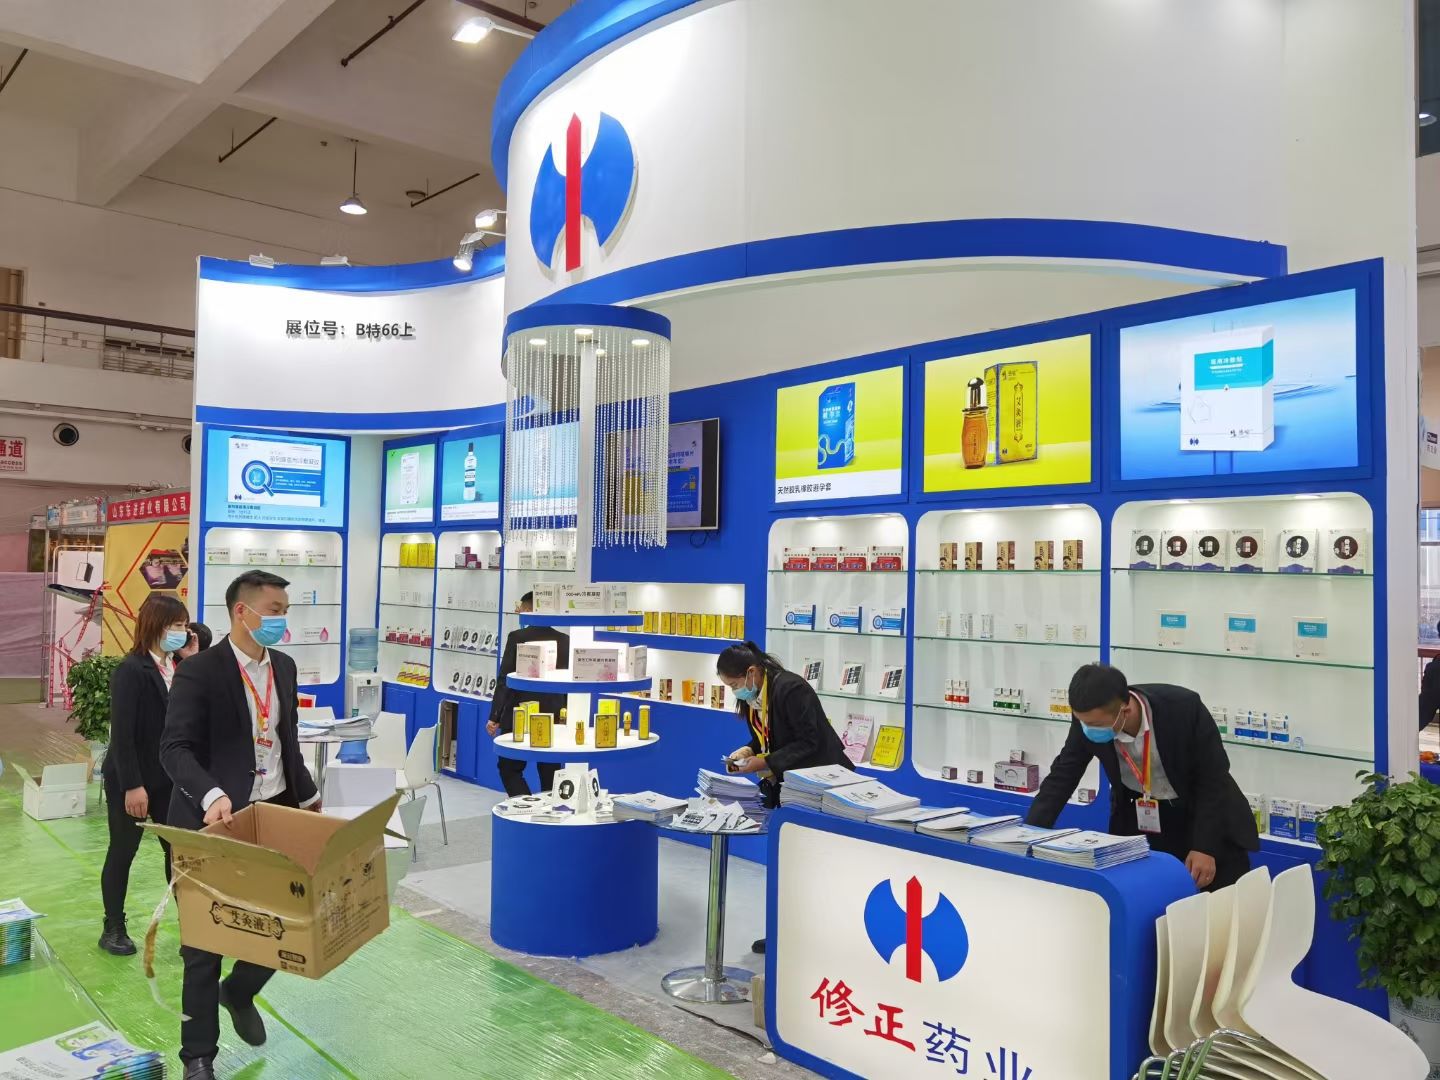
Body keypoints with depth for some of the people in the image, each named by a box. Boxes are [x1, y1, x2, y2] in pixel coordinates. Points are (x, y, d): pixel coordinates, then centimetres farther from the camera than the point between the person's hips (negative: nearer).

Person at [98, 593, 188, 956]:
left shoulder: (177, 667, 3)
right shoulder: (131, 670, -17)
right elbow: (122, 732, -19)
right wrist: (132, 785, -20)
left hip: (168, 777, 5)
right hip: (130, 779, -5)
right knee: (122, 852, 10)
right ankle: (113, 928, 25)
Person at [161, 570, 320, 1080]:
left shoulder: (284, 666, 6)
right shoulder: (199, 670, -14)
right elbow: (176, 747, -21)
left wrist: (308, 796, 21)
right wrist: (211, 795, -37)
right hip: (215, 818, -6)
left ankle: (239, 992, 40)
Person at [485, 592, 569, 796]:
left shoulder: (517, 637, -10)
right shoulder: (565, 641, 1)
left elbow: (504, 680, -11)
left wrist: (494, 717, -6)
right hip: (554, 718, 4)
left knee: (509, 768, 11)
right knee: (550, 773, 12)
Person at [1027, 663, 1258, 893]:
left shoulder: (1184, 707, -31)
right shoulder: (1090, 718, -23)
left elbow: (1213, 779, -19)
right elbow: (1062, 775, -12)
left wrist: (1204, 846, -22)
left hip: (1201, 812, -2)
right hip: (1137, 816, 2)